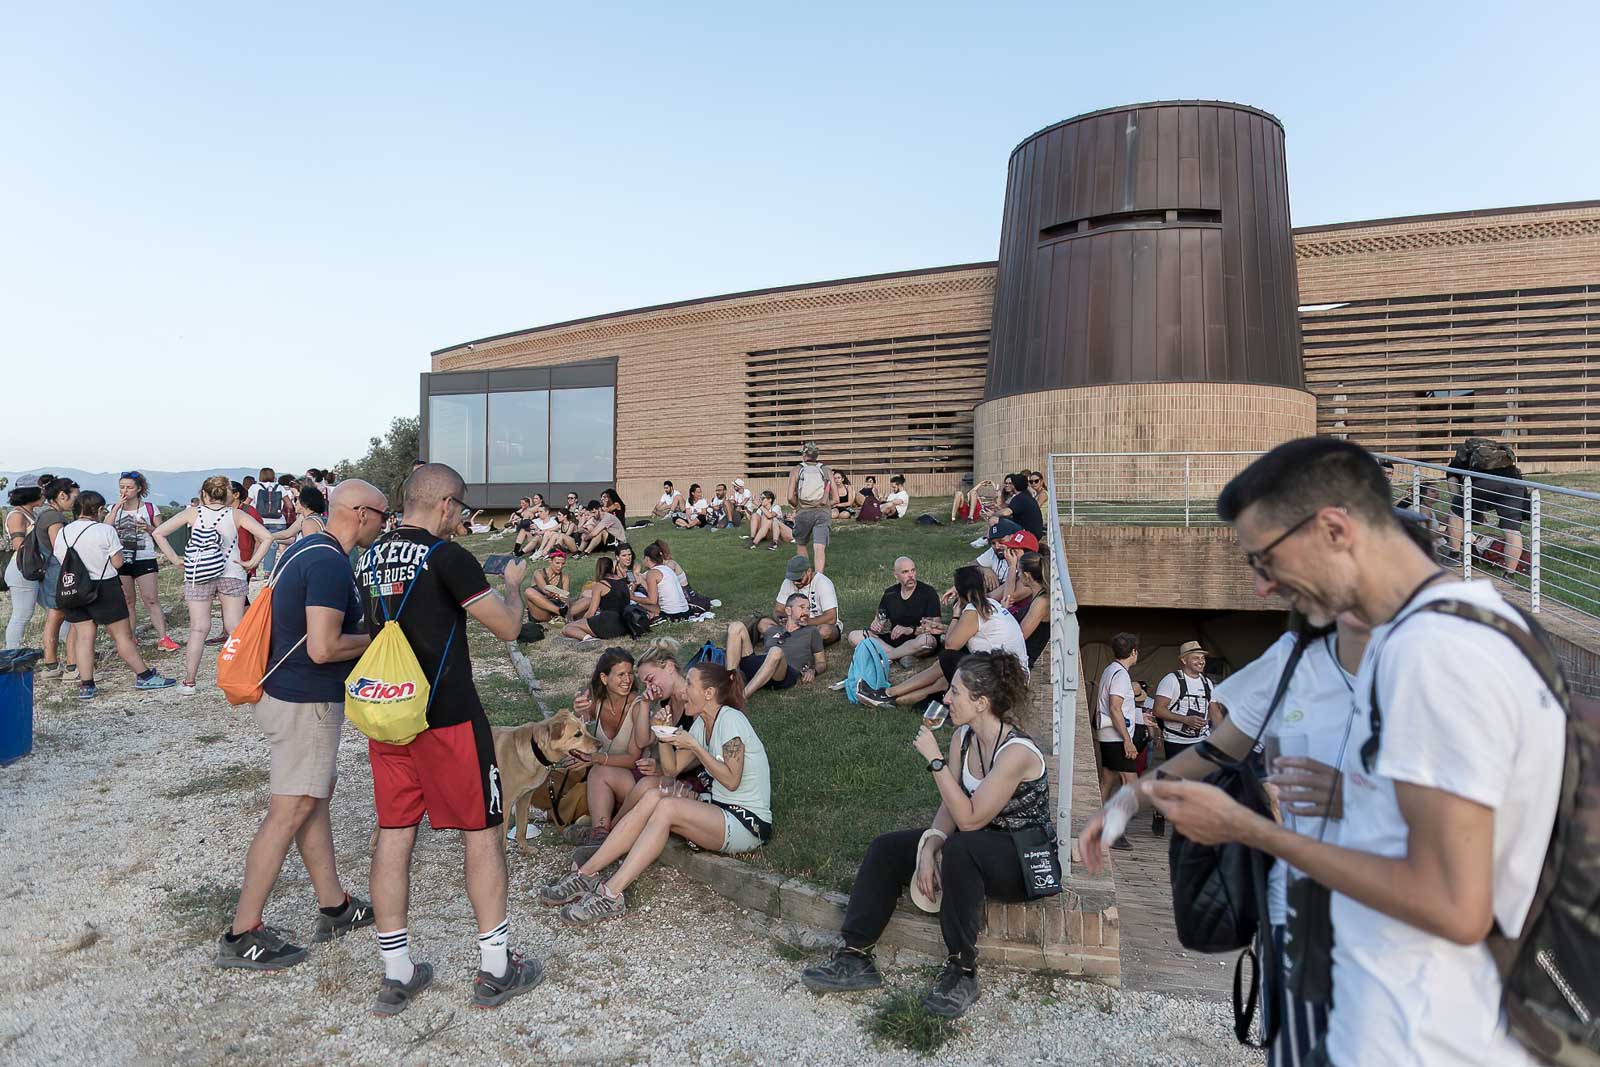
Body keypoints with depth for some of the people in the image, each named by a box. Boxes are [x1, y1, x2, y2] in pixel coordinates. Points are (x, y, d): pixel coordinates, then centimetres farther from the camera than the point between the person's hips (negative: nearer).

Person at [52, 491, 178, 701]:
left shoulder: (62, 533, 3)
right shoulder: (105, 530, -12)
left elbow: (61, 563, 5)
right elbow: (117, 562, -10)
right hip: (104, 588, -5)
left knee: (83, 636, 7)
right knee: (122, 634, 2)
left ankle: (86, 686, 6)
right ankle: (144, 676, 10)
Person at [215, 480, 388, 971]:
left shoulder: (306, 548, 9)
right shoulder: (331, 564, -22)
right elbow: (322, 648, -27)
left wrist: (361, 625, 15)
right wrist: (374, 639, -11)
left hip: (290, 695, 11)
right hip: (306, 704, -11)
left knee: (314, 800, 16)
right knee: (289, 813, -2)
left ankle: (334, 907, 27)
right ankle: (243, 935, 9)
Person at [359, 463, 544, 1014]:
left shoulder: (372, 557, 8)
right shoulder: (447, 557, -15)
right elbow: (507, 626, -11)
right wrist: (513, 584, 7)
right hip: (447, 716, -7)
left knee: (393, 835, 11)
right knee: (482, 832, 6)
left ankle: (396, 975, 21)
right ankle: (496, 971, 16)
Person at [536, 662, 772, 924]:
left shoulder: (730, 719, -13)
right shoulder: (702, 723, 12)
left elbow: (732, 780, -18)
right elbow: (671, 769, 9)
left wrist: (694, 746, -18)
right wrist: (664, 734, -6)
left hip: (749, 823, -7)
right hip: (721, 812, 7)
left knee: (667, 807, -27)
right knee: (652, 797, -14)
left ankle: (611, 894, -29)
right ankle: (586, 874, -16)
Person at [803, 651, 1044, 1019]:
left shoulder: (1016, 752, -27)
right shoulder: (963, 737, -2)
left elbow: (970, 819, -28)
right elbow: (948, 808, 1)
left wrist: (935, 759, -28)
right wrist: (929, 848, -17)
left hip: (1026, 863, -8)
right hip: (977, 847, 8)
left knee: (961, 848, -38)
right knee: (885, 849, -5)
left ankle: (962, 970, -24)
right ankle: (856, 957, -3)